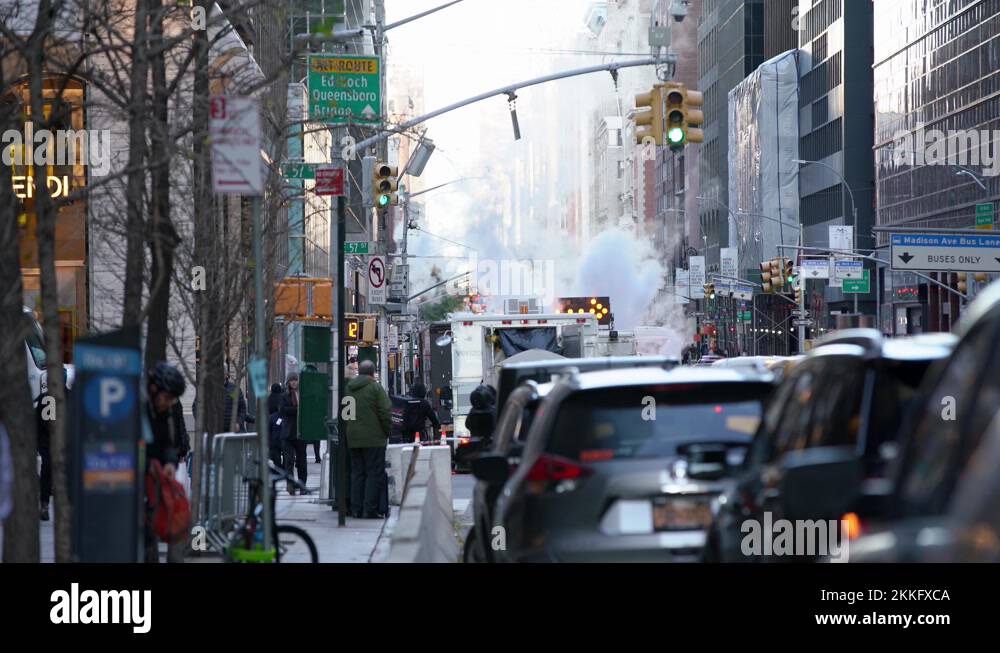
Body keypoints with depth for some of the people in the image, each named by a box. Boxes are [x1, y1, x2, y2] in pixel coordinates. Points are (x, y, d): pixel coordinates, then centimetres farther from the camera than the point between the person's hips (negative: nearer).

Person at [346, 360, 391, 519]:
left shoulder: (349, 389, 9)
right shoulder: (375, 388, -8)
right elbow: (385, 413, -11)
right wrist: (387, 433, 0)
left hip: (353, 439, 6)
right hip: (373, 438, -6)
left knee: (357, 473, 12)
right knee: (374, 473, -3)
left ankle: (356, 509, 11)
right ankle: (370, 510, -8)